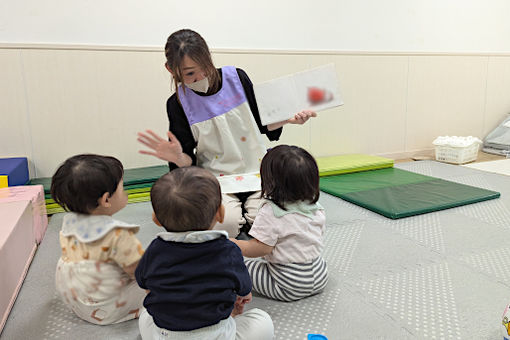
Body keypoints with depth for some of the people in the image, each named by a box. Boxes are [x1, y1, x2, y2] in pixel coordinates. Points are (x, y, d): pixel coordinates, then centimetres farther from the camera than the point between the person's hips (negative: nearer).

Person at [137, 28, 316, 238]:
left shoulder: (236, 78, -2)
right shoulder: (179, 103, -6)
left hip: (256, 171, 2)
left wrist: (288, 119, -8)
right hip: (216, 179, -1)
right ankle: (235, 210, 9)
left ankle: (245, 211, 13)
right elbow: (188, 161, -4)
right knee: (223, 223, -27)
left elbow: (262, 124, 10)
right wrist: (177, 157, -27)